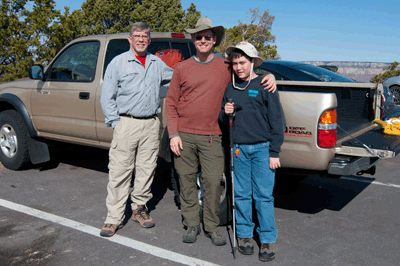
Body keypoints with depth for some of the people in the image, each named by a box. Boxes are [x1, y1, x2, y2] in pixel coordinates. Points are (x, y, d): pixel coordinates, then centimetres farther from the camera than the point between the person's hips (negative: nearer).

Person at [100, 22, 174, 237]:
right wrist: (115, 122, -5)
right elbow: (107, 96, 3)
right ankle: (115, 217, 5)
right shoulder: (118, 62, 5)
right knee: (119, 171, -4)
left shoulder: (157, 63, 15)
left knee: (147, 169, 7)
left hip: (151, 124, 4)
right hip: (126, 123, -3)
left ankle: (139, 208, 24)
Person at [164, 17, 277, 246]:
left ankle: (212, 227, 16)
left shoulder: (226, 67, 7)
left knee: (213, 182, -2)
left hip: (211, 137, 0)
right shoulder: (182, 69, 7)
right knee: (187, 180, 7)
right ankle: (192, 225, 23)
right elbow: (171, 102, 6)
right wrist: (173, 134, -3)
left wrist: (270, 77, -2)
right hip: (184, 136, 1)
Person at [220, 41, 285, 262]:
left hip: (262, 148, -4)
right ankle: (244, 234, 23)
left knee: (264, 195, -1)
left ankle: (268, 239, 11)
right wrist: (225, 113, -5)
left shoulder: (264, 86, -2)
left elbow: (277, 121, -3)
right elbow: (223, 120, 19)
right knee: (241, 194, 9)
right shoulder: (230, 88, 11)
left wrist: (274, 153, -7)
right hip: (239, 149, 4)